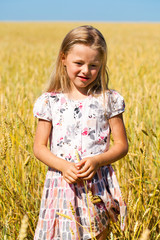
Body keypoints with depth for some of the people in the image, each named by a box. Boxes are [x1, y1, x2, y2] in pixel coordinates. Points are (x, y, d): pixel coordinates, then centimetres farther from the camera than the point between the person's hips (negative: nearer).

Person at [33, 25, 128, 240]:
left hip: (98, 187, 0)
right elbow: (39, 147, 0)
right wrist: (63, 166, -17)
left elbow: (122, 145, 1)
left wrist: (97, 161, -17)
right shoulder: (50, 101, -1)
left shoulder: (109, 100, -1)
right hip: (62, 184, 0)